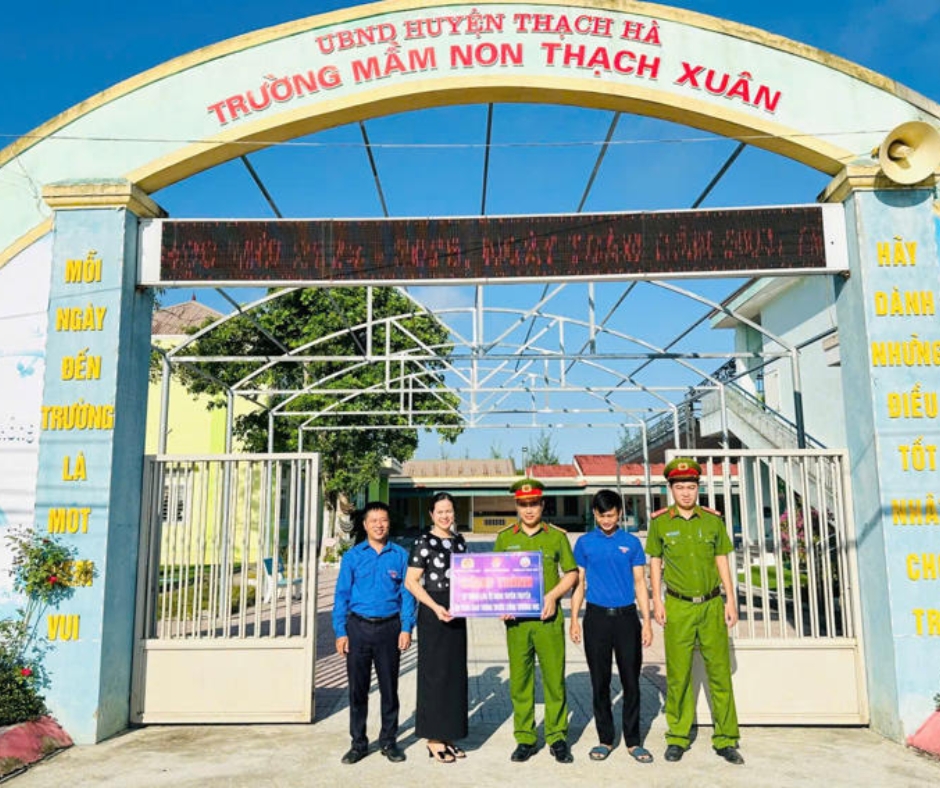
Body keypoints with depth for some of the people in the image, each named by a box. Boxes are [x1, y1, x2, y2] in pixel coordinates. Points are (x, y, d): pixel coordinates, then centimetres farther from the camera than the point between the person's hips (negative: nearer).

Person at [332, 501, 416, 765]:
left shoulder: (400, 555, 2)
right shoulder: (352, 556, 2)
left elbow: (407, 593, 2)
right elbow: (341, 595, 3)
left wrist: (406, 628, -6)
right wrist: (340, 632, -3)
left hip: (389, 627, 0)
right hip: (358, 627, 0)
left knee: (389, 686, 9)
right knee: (357, 687, 7)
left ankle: (388, 741, 24)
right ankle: (358, 742, 22)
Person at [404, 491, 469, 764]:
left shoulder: (459, 541, 10)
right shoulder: (424, 541, -9)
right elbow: (411, 582, -12)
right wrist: (436, 607, -20)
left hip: (456, 613, 7)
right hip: (432, 613, -6)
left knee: (456, 672, 11)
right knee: (435, 672, 1)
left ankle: (449, 735, 23)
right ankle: (434, 739, 12)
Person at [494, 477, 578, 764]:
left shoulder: (556, 536, 4)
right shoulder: (504, 538, 7)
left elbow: (571, 573, 6)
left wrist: (553, 595, -9)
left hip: (548, 617, -1)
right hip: (516, 619, 1)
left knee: (554, 678, 3)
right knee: (519, 680, 6)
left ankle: (558, 737, 18)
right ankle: (525, 738, 19)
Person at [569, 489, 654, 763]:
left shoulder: (631, 543, 4)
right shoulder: (584, 543, 4)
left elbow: (639, 583, 6)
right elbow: (579, 583, 7)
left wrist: (647, 621, 0)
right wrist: (574, 619, 1)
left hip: (626, 617, 0)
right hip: (596, 617, 0)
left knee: (631, 681, 5)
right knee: (600, 682, 7)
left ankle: (633, 741, 18)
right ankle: (605, 739, 20)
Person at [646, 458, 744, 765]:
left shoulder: (713, 519, 4)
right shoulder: (660, 521, 0)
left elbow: (722, 561, 9)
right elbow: (655, 562, 7)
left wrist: (731, 600, 5)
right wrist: (657, 601, 1)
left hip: (712, 604, 1)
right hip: (678, 607, -1)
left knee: (720, 671, 6)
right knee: (678, 674, 4)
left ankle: (725, 739, 18)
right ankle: (678, 737, 19)